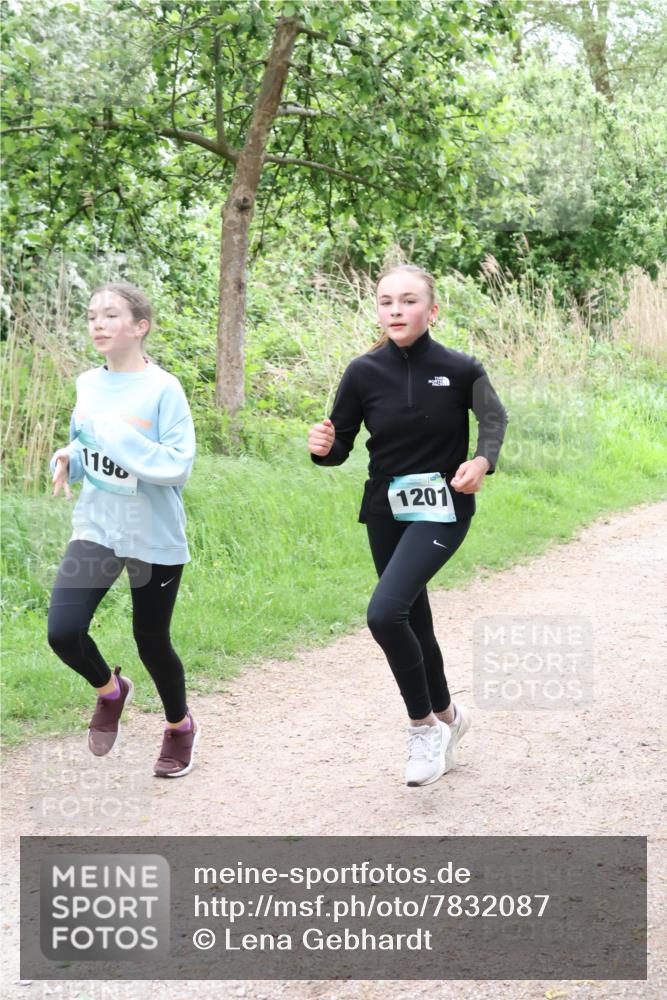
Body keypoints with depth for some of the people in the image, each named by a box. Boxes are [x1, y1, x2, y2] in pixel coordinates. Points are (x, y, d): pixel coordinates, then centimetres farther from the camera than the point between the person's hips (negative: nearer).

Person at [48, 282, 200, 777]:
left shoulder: (163, 388, -14)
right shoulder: (88, 384, 3)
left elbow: (178, 466, -20)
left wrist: (115, 435, -26)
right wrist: (68, 460, -6)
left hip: (154, 538, -4)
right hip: (95, 528, 4)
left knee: (151, 640, 8)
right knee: (63, 631, -11)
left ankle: (180, 726, 38)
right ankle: (110, 690, 22)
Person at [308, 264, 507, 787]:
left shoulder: (460, 369, -11)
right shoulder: (365, 372, -6)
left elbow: (495, 417, 7)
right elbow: (340, 446, 1)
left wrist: (483, 460, -12)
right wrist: (323, 445, -22)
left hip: (442, 508, -4)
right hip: (386, 509, 4)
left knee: (385, 612, -22)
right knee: (414, 622, 16)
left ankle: (423, 725, 0)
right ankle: (447, 716, 42)